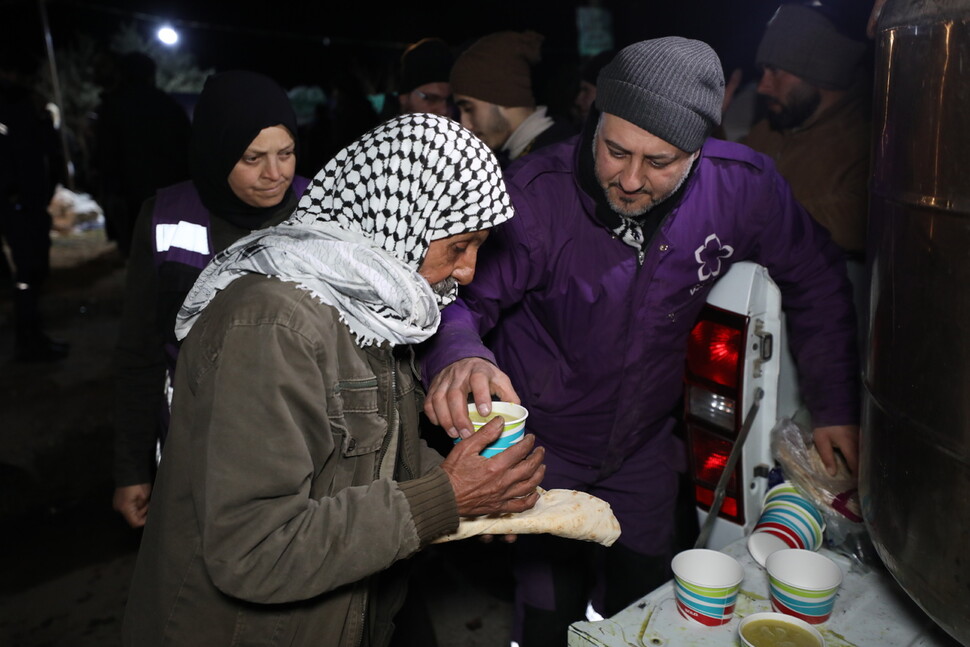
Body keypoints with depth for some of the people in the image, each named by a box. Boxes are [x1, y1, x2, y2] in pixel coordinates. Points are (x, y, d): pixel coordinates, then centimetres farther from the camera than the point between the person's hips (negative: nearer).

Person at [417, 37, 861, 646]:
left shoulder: (744, 186, -17)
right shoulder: (534, 192, -27)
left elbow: (817, 281, -1)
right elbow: (460, 297, -24)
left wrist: (835, 409, -1)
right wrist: (459, 357, -48)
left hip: (645, 447, 3)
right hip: (538, 442, -2)